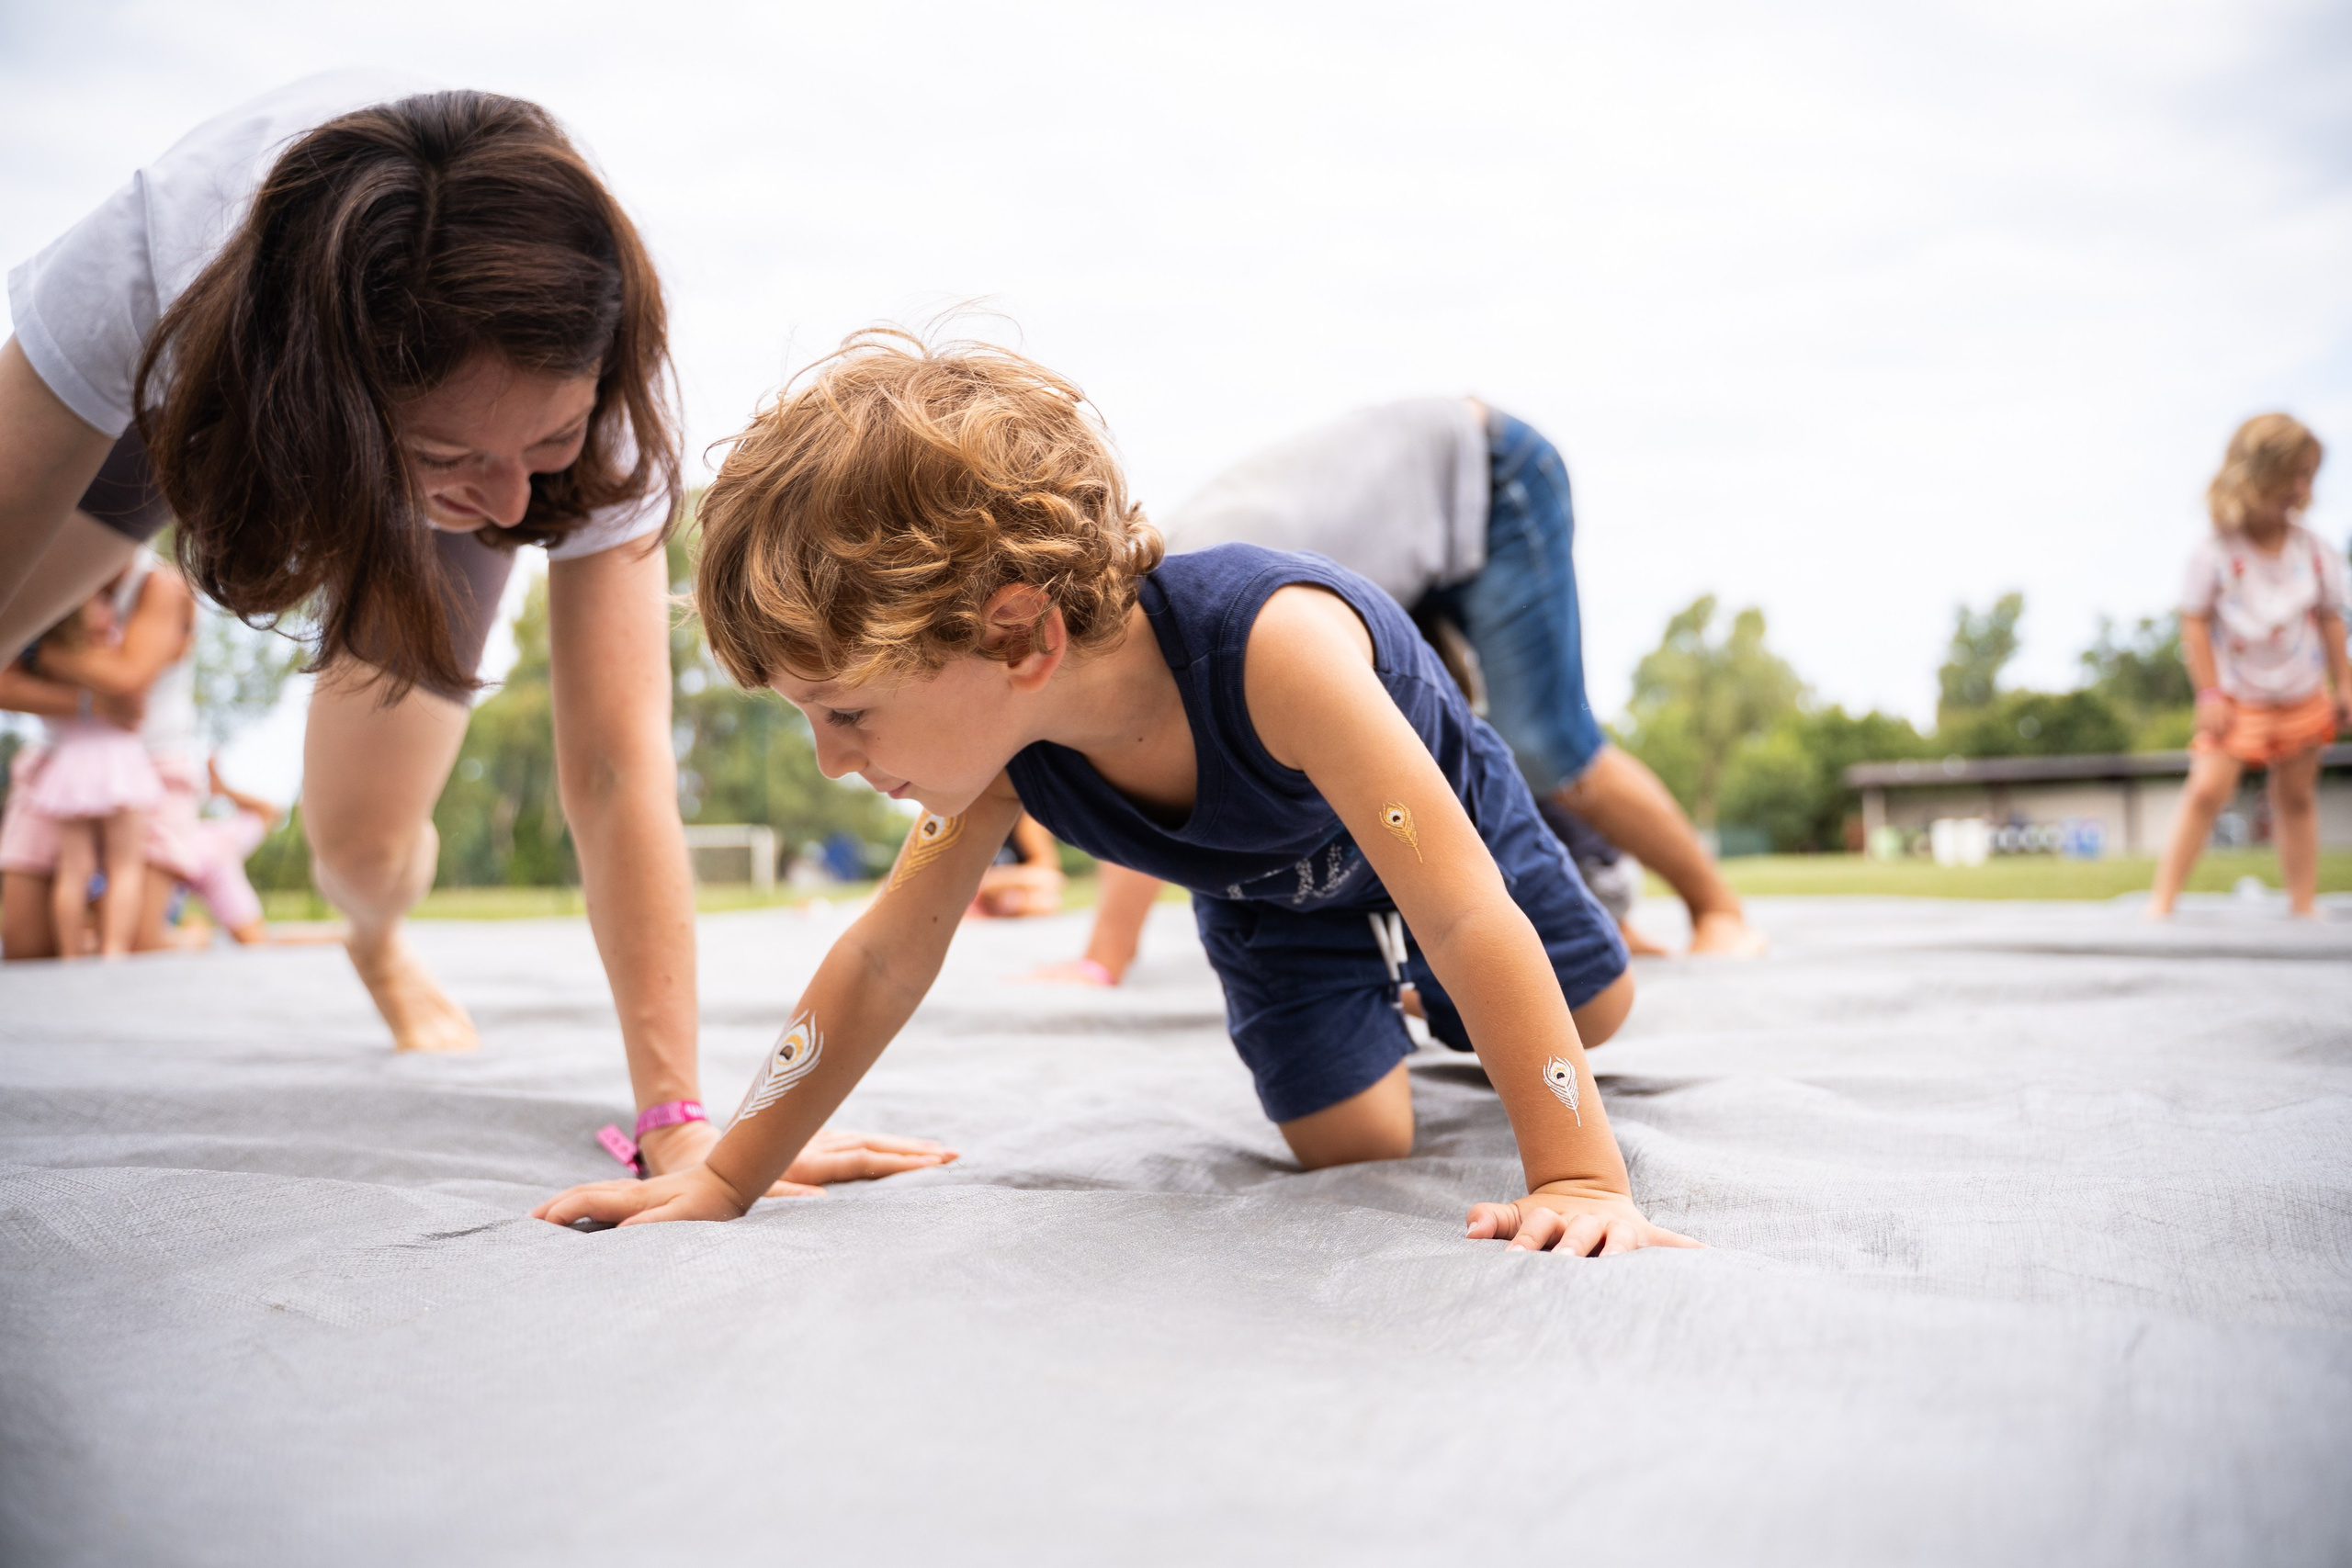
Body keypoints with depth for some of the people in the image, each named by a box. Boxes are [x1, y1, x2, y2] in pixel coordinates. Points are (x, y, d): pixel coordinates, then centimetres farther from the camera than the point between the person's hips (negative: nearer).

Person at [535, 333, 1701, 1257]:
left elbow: (1469, 921, -46)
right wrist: (724, 1180, -16)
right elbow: (884, 962, -18)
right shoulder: (999, 732, -31)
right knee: (1348, 1143, -3)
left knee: (1592, 1014, 15)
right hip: (1265, 898, 3)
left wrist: (1579, 1177, -47)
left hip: (1437, 822, -2)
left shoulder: (1275, 644, -50)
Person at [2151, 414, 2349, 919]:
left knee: (2297, 798, 11)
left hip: (2302, 697, 4)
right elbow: (2194, 622, -12)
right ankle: (2162, 902, -11)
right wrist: (2210, 693, -14)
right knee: (2207, 788, -15)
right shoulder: (2214, 553, -14)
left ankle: (2304, 907, 20)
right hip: (2238, 697, -4)